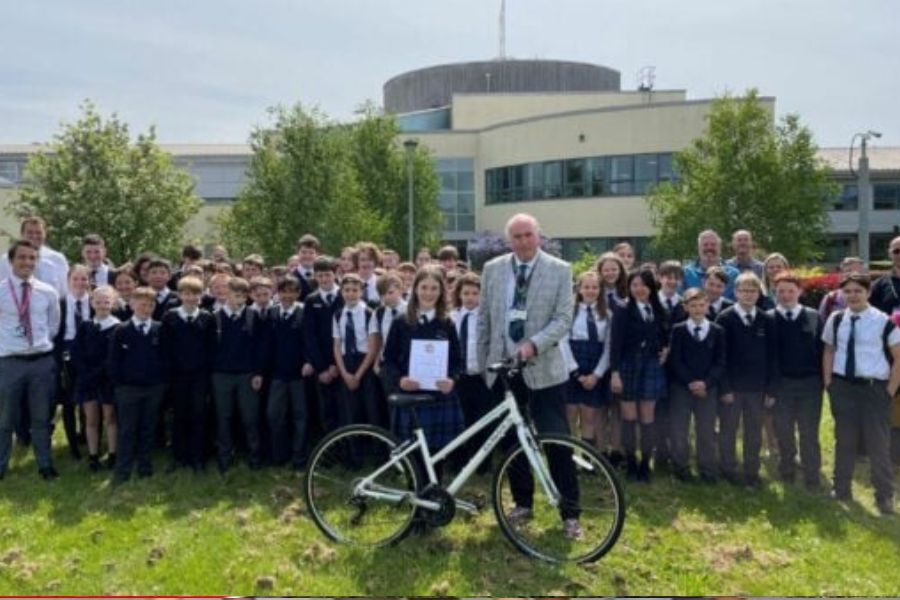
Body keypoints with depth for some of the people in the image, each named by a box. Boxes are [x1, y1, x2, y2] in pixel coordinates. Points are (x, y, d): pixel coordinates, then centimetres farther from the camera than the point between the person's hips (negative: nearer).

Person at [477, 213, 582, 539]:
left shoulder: (559, 270, -2)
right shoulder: (492, 269, 5)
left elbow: (563, 319, -9)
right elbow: (484, 319, 10)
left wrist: (534, 344, -23)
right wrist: (483, 362, 10)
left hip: (543, 368, -3)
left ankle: (570, 513, 11)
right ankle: (522, 503, 29)